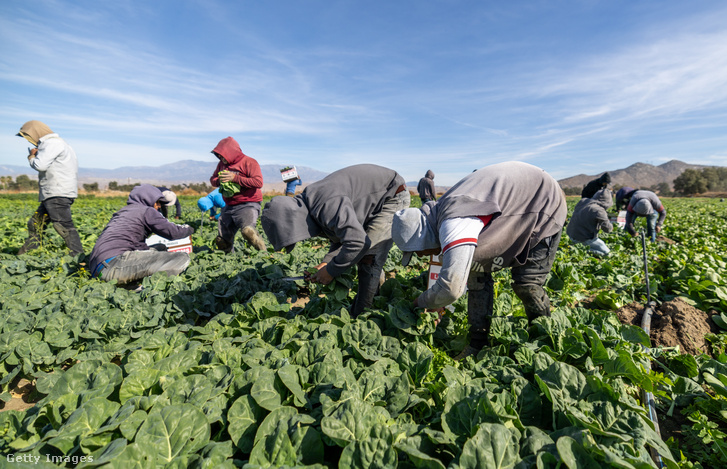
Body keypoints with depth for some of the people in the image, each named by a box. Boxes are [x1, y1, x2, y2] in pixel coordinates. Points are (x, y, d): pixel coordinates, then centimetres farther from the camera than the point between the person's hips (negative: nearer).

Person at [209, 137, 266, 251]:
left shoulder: (249, 162, -7)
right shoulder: (222, 164, 15)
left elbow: (258, 182, -19)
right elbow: (212, 179, 23)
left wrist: (235, 178, -19)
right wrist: (219, 181, -2)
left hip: (247, 205, -7)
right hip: (229, 207, 8)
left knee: (248, 231, -33)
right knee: (221, 240, 9)